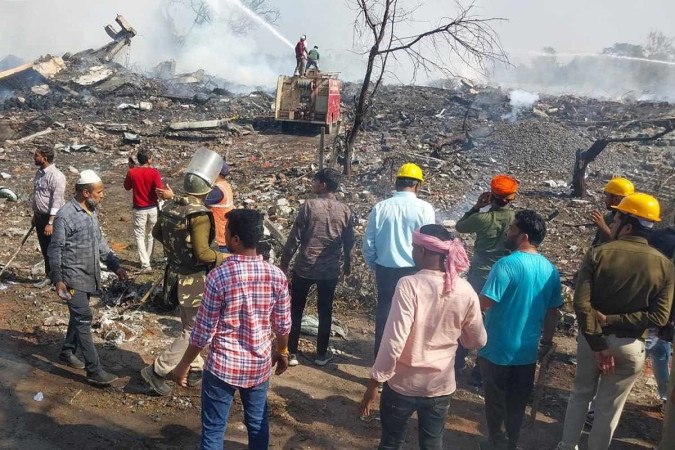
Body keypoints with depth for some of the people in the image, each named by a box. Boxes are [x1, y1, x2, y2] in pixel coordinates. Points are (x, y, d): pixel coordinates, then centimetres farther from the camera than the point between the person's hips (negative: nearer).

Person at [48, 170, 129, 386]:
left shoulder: (91, 212, 7)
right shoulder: (65, 215, -18)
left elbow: (100, 242, 15)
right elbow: (55, 250, -14)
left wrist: (115, 265, 8)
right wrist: (57, 280, -17)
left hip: (89, 276, 8)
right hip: (73, 278, -8)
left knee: (79, 316, 19)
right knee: (84, 320, -8)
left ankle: (67, 353, 38)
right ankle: (95, 370, -5)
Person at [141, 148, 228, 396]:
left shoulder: (170, 206, 0)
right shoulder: (199, 214, -25)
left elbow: (157, 232, 16)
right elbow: (202, 252, -29)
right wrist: (223, 258, -13)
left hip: (176, 274, 9)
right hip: (195, 280, -9)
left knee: (189, 326, 22)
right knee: (194, 332, 6)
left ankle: (195, 370, 34)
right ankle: (157, 370, 8)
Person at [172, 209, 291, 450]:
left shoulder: (218, 277, -20)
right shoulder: (276, 275, -9)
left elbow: (203, 331, -14)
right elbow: (283, 325, 1)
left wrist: (184, 364, 1)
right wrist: (282, 351, 20)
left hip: (223, 366, -3)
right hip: (260, 365, 4)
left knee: (213, 429, 12)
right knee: (258, 423, 21)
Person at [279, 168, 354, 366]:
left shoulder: (309, 205, -12)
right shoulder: (346, 211, -2)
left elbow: (295, 237, -10)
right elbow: (349, 242, 6)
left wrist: (284, 262, 0)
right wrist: (347, 263, 22)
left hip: (305, 267, -3)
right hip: (330, 269, 3)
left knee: (295, 310, 11)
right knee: (325, 311, 15)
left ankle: (292, 353, 16)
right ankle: (321, 354, 23)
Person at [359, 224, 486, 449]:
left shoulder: (409, 285, -21)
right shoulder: (465, 291, -8)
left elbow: (393, 341, -23)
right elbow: (478, 341, 4)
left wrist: (374, 382, -12)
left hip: (403, 384, -3)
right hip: (440, 386, 4)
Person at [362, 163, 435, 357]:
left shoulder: (380, 207, -4)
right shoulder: (424, 209, -11)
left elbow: (368, 245, 0)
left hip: (385, 271, 2)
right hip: (414, 272, -2)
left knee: (384, 314, 14)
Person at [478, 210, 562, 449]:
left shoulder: (506, 265, -22)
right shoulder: (550, 269, 0)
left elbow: (483, 303, -24)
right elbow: (553, 311, 8)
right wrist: (547, 341, 20)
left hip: (497, 349, -6)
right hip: (528, 350, 6)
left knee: (496, 400, 12)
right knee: (517, 402, 19)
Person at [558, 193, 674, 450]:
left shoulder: (597, 254, -13)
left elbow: (581, 304, -20)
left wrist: (598, 344, -16)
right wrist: (611, 320, -14)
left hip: (592, 338, 0)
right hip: (630, 346, 0)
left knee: (581, 394, 22)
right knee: (609, 407, 15)